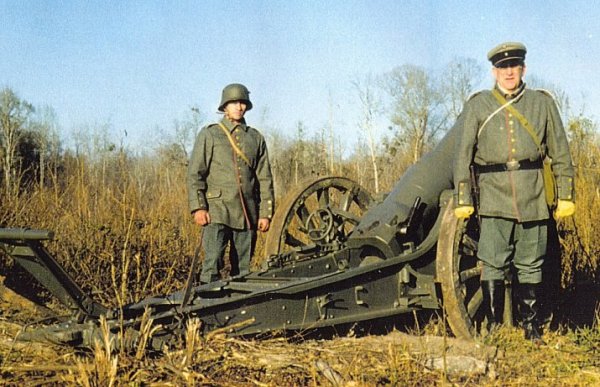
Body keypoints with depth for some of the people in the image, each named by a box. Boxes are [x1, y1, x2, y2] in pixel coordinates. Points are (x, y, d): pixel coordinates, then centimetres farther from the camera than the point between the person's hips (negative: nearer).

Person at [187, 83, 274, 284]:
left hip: (248, 214, 3)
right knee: (212, 264, -12)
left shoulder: (256, 138, 15)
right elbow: (194, 173, 1)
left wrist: (266, 213, 6)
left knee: (243, 269, 6)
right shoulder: (209, 134, 7)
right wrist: (198, 207, -10)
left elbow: (265, 179, 13)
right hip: (218, 211, -3)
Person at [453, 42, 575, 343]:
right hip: (493, 197, -1)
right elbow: (463, 153, 5)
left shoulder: (542, 102, 12)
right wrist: (463, 199, -1)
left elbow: (560, 152, 12)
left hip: (533, 197, 1)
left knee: (531, 265, 7)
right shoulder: (477, 105, 8)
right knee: (493, 264, -4)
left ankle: (532, 326, 19)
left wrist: (566, 194, 7)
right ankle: (493, 327, 6)